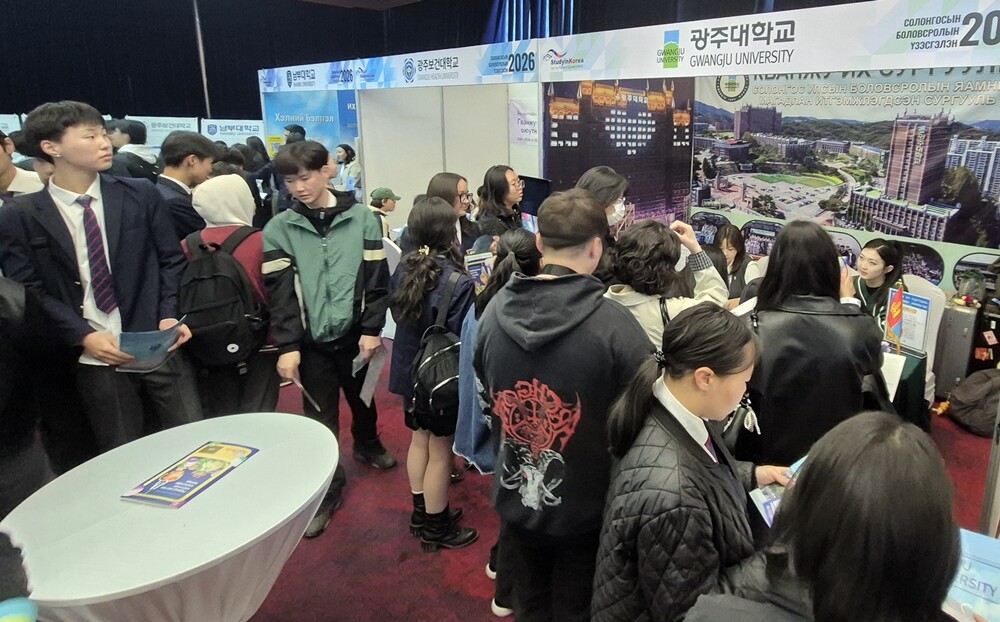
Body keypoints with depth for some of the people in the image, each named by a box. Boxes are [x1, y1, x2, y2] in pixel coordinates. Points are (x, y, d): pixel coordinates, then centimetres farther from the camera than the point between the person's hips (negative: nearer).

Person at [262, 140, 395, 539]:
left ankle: (367, 445, 49)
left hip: (355, 333, 1)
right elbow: (280, 292, -6)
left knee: (362, 397, 21)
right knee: (321, 417, 6)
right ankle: (328, 486, 23)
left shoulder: (361, 218, -3)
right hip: (312, 339, -1)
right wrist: (287, 345, -12)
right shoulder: (279, 229, -3)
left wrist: (372, 329, -7)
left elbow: (377, 278, -3)